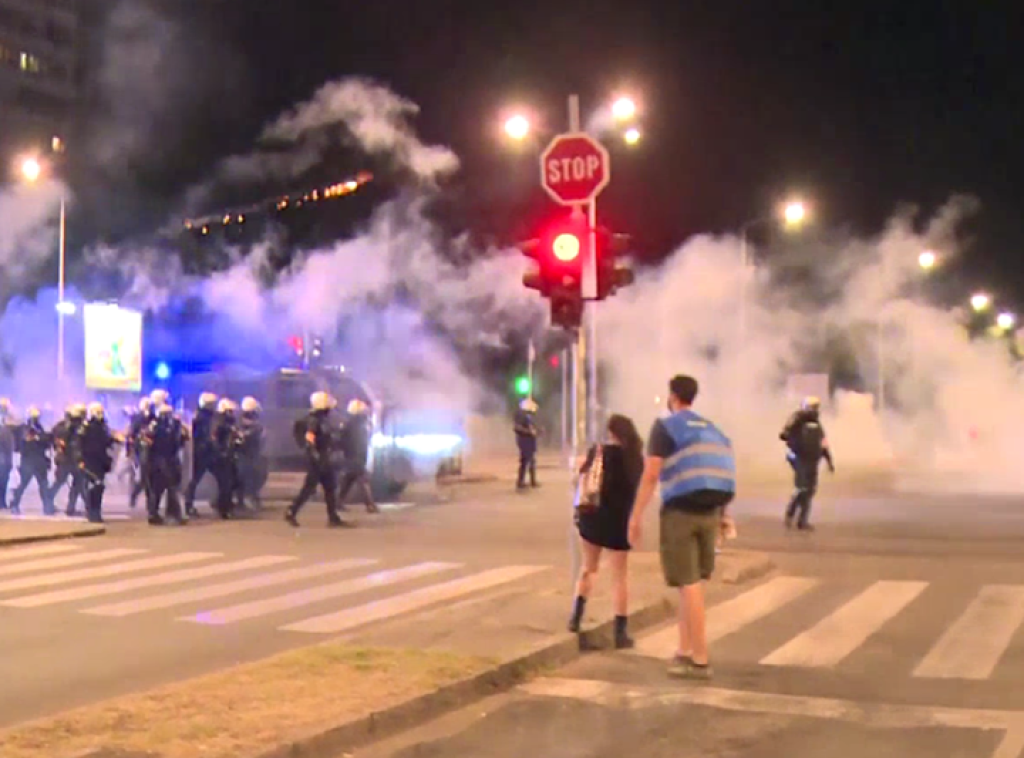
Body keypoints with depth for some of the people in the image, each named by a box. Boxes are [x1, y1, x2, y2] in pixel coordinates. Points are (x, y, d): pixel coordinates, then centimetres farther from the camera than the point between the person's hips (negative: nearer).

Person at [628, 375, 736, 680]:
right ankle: (685, 651, 21)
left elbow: (651, 475, -11)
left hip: (680, 510, -6)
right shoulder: (712, 429, 17)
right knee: (692, 582, 16)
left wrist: (636, 517, -9)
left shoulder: (664, 427, -2)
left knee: (688, 584, -4)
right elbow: (726, 472, 14)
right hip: (710, 511, 6)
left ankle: (700, 660, -3)